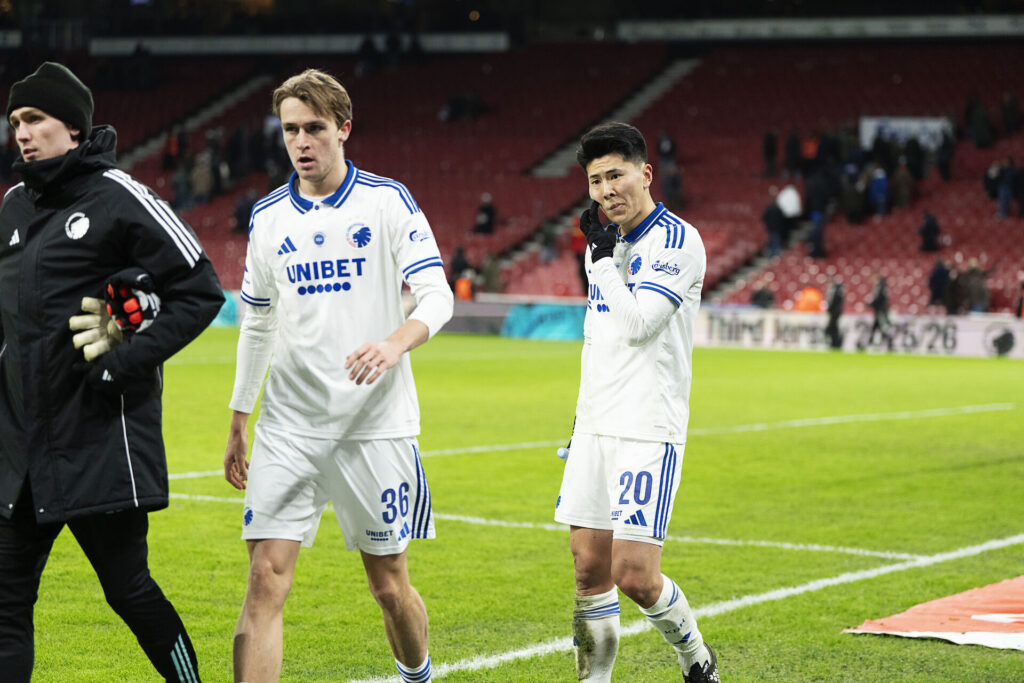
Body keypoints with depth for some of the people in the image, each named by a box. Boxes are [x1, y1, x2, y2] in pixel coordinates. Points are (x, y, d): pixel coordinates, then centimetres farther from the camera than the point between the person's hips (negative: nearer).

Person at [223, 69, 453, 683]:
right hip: (289, 427, 2)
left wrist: (396, 342, -30)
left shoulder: (388, 202, -2)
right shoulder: (268, 217, 9)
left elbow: (437, 295, -9)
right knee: (266, 581, -10)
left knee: (390, 586, 8)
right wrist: (239, 422, 18)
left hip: (376, 425, -2)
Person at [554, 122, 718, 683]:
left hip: (649, 431, -7)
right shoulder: (605, 245, 15)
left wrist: (605, 256, -10)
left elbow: (636, 324, -18)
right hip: (595, 426, 7)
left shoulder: (678, 242, -10)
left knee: (635, 575, -10)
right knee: (590, 567, 4)